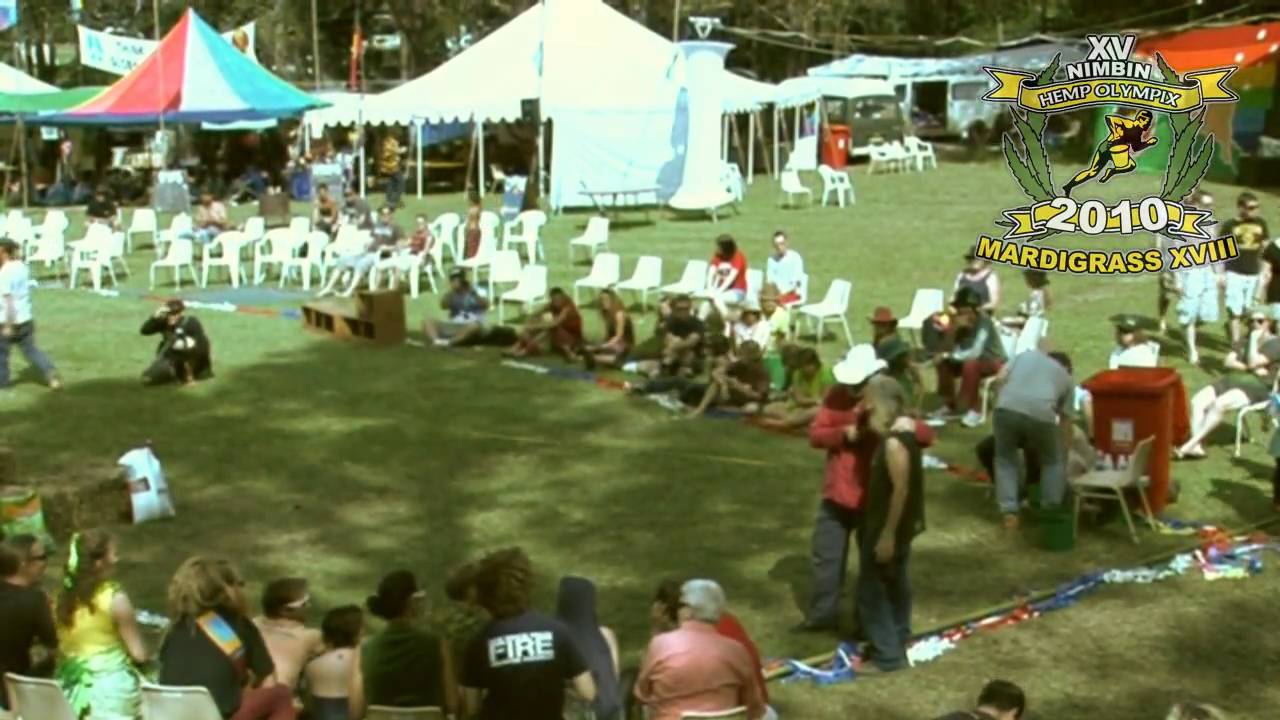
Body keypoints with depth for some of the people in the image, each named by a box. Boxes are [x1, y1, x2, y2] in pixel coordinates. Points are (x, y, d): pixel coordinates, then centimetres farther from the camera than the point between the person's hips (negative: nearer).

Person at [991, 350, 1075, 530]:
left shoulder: (1027, 354, 34)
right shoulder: (1066, 378, 32)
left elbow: (1000, 378, 18)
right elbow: (1065, 421, 35)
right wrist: (1063, 455, 44)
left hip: (1006, 407, 1)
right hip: (1041, 413, 0)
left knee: (1005, 458, 24)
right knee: (1052, 462, 27)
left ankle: (1009, 513, 16)